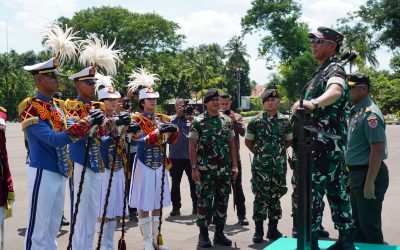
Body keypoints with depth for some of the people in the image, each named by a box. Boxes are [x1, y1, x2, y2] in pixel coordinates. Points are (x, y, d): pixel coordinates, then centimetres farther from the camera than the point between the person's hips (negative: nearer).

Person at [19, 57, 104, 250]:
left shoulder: (57, 106, 11)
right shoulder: (31, 108, -15)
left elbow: (69, 134, 7)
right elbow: (53, 139, -24)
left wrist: (92, 122, -10)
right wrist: (86, 123, -25)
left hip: (60, 173, 8)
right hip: (43, 173, -8)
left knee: (53, 227, 17)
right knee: (38, 228, 0)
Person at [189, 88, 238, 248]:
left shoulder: (227, 121, 9)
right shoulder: (198, 122, -4)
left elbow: (232, 144, 12)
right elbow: (192, 146, -5)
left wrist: (234, 165, 6)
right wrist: (194, 168, -11)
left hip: (225, 170, 4)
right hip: (205, 170, -4)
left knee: (222, 201, 8)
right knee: (204, 201, 0)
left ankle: (219, 233, 18)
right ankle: (203, 234, 10)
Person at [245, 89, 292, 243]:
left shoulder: (285, 121, 6)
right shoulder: (255, 121, 0)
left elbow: (289, 140, 17)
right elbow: (248, 141, 7)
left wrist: (279, 151, 9)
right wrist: (259, 153, 5)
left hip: (279, 166, 3)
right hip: (260, 166, -2)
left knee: (276, 196, 8)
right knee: (261, 197, -2)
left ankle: (273, 229, 18)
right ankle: (258, 230, 6)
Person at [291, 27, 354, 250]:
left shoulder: (334, 69, -11)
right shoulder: (323, 71, 20)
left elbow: (336, 91, -35)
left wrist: (313, 103, -52)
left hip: (324, 142, -10)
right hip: (333, 144, 10)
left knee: (313, 192, -9)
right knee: (337, 192, 12)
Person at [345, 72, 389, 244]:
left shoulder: (370, 114, -18)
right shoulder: (356, 112, 12)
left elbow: (378, 150, -24)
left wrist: (369, 183, -26)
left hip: (369, 174, -10)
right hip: (356, 173, 10)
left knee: (370, 226, -1)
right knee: (358, 222, 20)